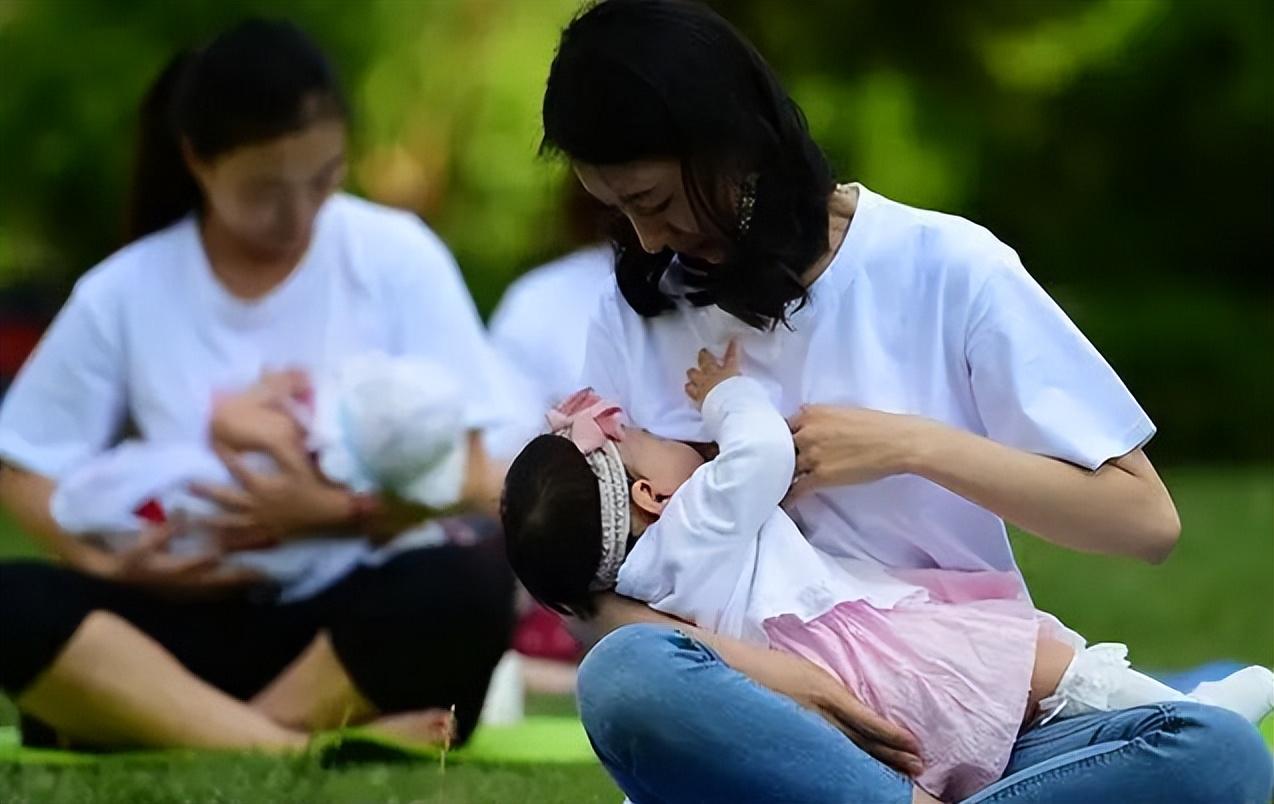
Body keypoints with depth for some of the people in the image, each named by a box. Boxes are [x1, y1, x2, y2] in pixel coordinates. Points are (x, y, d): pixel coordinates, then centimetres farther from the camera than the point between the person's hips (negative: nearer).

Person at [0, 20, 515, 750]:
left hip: (358, 616, -1)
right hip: (200, 620, 1)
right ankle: (293, 749, -39)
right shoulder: (125, 292, 3)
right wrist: (111, 565, -11)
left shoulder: (397, 258, -1)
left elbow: (471, 481, -3)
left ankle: (168, 726, -26)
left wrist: (342, 514, -21)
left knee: (468, 579, -35)